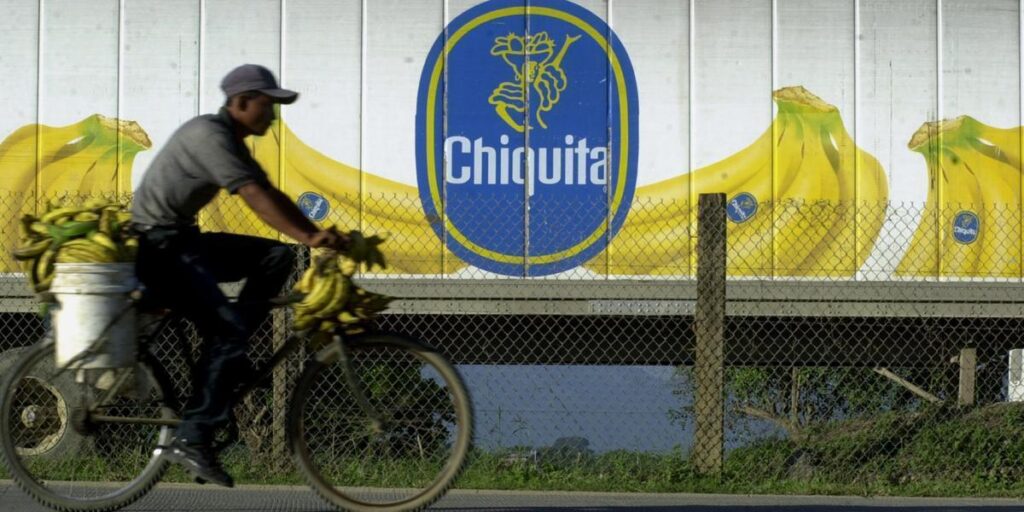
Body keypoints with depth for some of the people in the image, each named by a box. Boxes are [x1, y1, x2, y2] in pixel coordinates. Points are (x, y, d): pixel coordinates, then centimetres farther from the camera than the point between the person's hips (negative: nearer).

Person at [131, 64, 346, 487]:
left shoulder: (232, 143, 15)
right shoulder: (208, 135, -16)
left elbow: (271, 196, 12)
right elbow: (254, 197, -26)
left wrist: (322, 236, 2)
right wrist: (307, 237, -31)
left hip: (183, 243, 10)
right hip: (157, 246, -10)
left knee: (276, 257, 1)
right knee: (228, 327, -21)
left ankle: (227, 354, 1)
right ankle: (190, 440, -22)